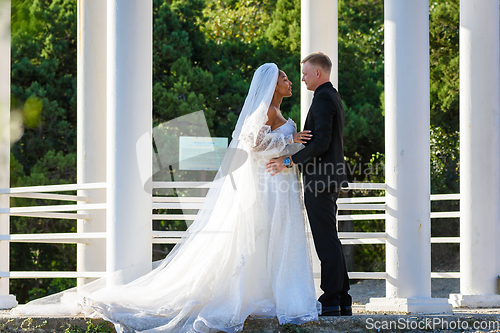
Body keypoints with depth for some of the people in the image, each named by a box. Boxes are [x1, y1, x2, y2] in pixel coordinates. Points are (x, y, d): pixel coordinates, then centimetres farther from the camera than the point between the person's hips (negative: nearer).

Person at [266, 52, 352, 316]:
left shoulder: (323, 98, -13)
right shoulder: (333, 97, 19)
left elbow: (321, 142, -22)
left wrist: (289, 161, -21)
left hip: (319, 181, -10)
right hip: (330, 179, 10)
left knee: (326, 242, -8)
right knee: (330, 241, 12)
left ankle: (331, 302, -7)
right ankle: (342, 300, 15)